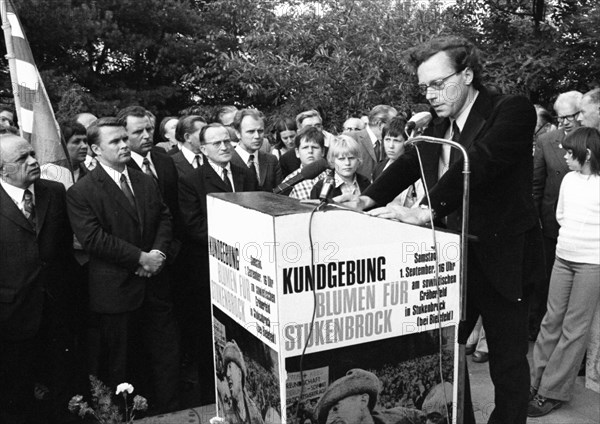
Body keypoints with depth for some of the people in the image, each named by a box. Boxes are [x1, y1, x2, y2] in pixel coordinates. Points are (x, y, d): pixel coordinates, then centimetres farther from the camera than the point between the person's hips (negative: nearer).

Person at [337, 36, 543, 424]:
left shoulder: (512, 110, -15)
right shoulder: (439, 126, 8)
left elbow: (479, 160, -29)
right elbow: (410, 163, 9)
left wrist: (427, 211, -38)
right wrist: (371, 198, -8)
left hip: (501, 259, -6)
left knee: (508, 363, 9)